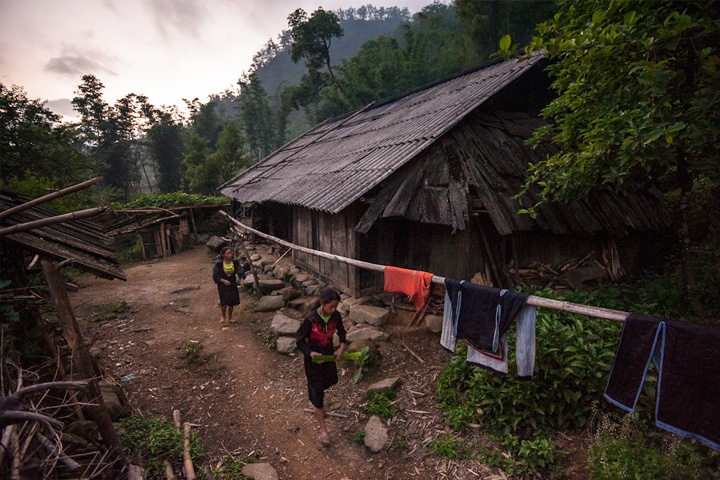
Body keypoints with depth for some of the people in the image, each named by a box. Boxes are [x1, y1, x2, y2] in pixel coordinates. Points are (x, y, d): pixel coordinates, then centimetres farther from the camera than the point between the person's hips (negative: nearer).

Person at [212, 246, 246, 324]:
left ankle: (229, 318, 28)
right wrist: (224, 280, -25)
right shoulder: (219, 264, -14)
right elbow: (215, 276, -10)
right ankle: (222, 316, 17)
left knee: (232, 303, 6)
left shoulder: (235, 262, -6)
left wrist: (241, 279, -25)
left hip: (232, 285, 3)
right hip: (222, 285, -3)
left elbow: (240, 272, -4)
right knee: (224, 303, -12)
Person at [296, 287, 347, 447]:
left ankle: (315, 401, 61)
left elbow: (341, 332, 4)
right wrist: (310, 353, -34)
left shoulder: (336, 316, -16)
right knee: (317, 393, 3)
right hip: (313, 359, -5)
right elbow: (300, 341, -18)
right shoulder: (310, 320, -30)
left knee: (326, 383, 28)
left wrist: (342, 347, -12)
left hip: (329, 356, 5)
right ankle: (323, 429, 17)